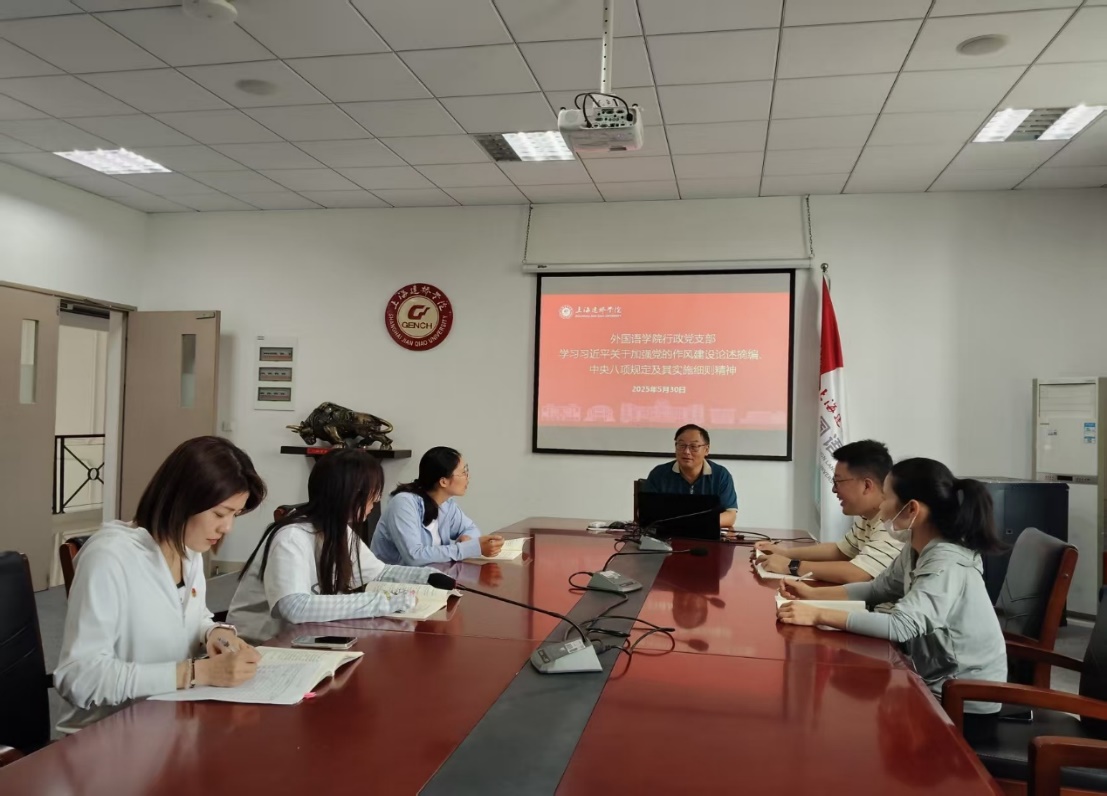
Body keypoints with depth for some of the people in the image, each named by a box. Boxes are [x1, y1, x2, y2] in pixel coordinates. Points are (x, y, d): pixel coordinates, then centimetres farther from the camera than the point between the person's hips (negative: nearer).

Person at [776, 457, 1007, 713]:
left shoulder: (947, 565, -28)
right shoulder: (915, 550, 0)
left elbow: (900, 625, -38)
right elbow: (877, 588, 9)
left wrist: (818, 615, -36)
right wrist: (813, 594, -2)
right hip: (937, 682, 7)